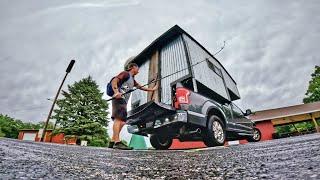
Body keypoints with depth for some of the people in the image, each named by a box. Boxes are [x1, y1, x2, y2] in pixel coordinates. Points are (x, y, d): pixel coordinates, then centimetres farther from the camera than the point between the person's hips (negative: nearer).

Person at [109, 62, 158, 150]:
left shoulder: (132, 80, 31)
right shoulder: (126, 73, 5)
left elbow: (141, 87, 35)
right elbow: (114, 80, -8)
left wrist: (152, 89, 40)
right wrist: (116, 92, -25)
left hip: (124, 101, 9)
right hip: (119, 99, -9)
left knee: (122, 121, 3)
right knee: (118, 119, -19)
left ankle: (112, 142, 5)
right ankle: (117, 142, -24)